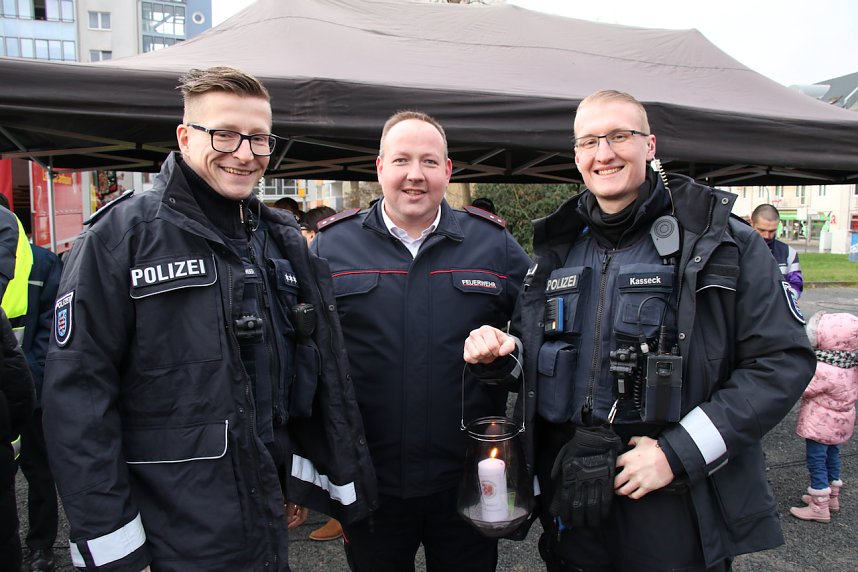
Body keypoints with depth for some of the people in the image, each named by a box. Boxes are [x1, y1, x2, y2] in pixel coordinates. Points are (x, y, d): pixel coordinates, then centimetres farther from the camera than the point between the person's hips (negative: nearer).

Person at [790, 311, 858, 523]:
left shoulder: (823, 370, -32)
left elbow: (802, 388, -22)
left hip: (820, 424, -9)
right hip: (840, 423, 9)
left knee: (816, 460, 3)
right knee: (832, 456, 22)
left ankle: (819, 507, 13)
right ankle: (832, 497, 39)